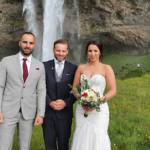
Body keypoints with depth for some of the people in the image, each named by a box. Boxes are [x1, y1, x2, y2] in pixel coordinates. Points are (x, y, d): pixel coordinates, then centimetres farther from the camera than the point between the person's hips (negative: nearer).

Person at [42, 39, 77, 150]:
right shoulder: (45, 66, 3)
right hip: (48, 112, 1)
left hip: (65, 113, 0)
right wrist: (50, 103, -13)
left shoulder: (73, 68, 3)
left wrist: (65, 103, -12)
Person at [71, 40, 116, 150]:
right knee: (82, 137, 3)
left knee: (98, 138, -3)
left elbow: (113, 91, -4)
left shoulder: (106, 69, 0)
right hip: (82, 109, 3)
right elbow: (74, 88, 10)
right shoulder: (81, 68, 9)